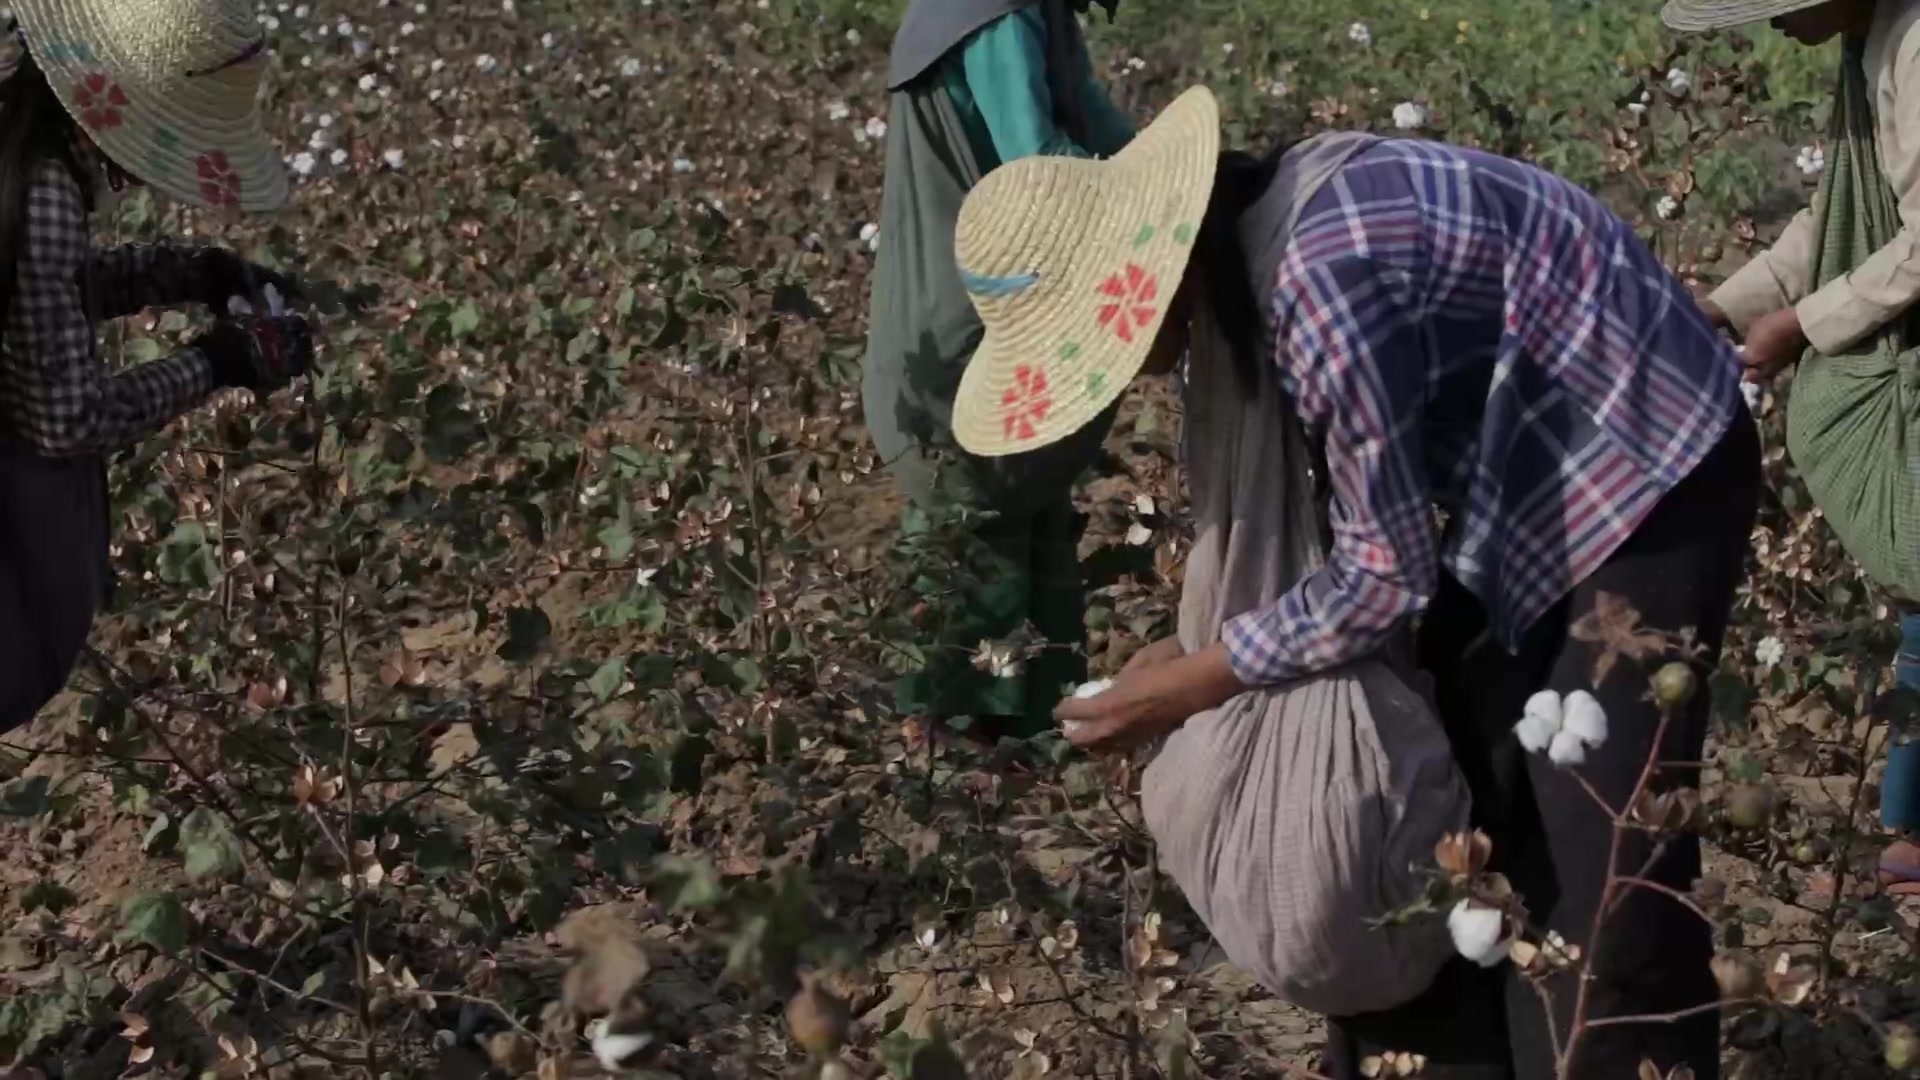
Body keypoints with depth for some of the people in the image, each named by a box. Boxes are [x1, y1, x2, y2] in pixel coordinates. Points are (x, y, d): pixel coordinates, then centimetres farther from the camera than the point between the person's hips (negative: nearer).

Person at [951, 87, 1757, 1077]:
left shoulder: (1319, 282, -31)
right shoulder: (1253, 236, -2)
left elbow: (1388, 574, -23)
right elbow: (1350, 466, 11)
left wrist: (1193, 682, -12)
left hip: (1648, 483, -9)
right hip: (1538, 482, 9)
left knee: (1599, 873, -6)